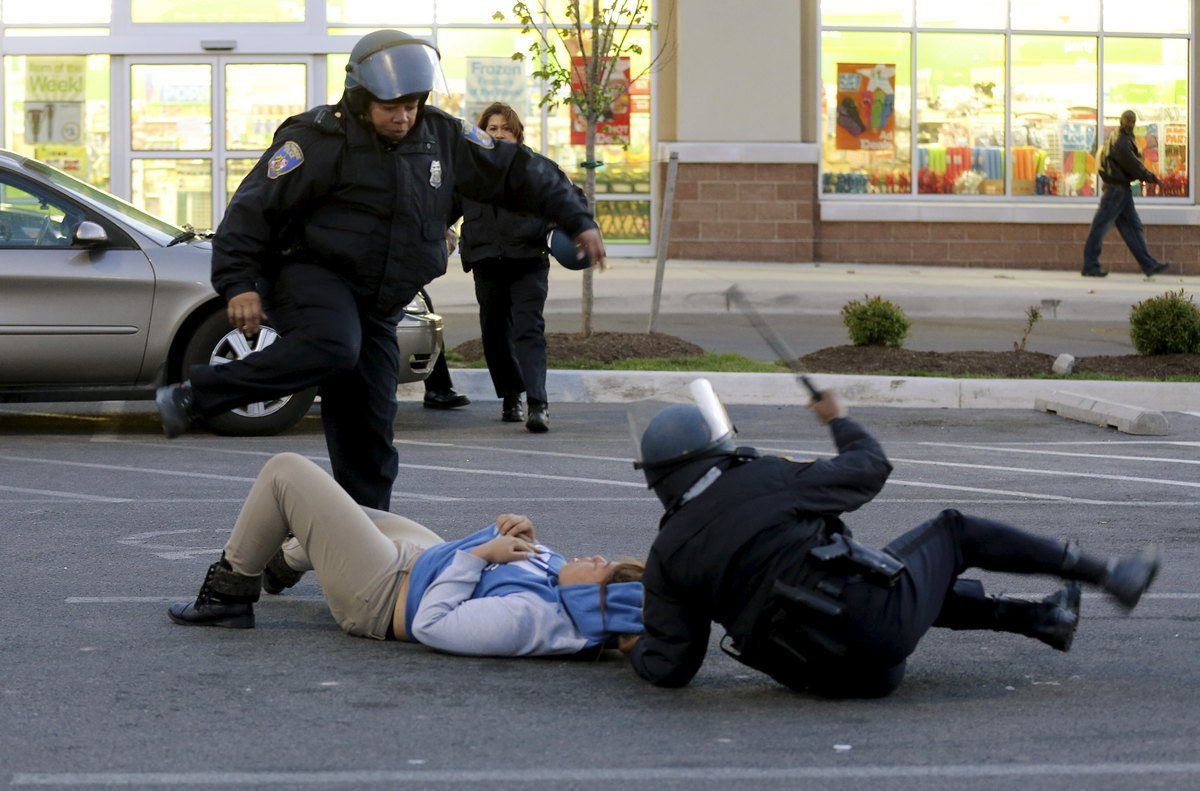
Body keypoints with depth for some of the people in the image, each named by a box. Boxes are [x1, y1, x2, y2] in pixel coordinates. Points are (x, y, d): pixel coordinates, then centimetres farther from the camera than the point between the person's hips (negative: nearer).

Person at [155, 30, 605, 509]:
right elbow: (254, 205, -14)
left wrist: (577, 220, 11)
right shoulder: (321, 140, -11)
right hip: (311, 276, -6)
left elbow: (518, 172, 14)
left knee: (368, 427, 4)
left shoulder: (444, 138, 6)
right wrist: (239, 283, -23)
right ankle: (193, 397, -32)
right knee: (333, 348, -38)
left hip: (375, 306, 7)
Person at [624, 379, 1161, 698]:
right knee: (954, 532, 24)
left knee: (921, 588, 38)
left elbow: (670, 668, 2)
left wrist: (639, 651, 25)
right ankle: (1108, 575, 25)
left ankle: (1041, 619, 43)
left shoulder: (667, 558, 5)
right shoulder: (763, 479, -1)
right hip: (875, 620, -4)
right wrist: (838, 420, 32)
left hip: (829, 675, 4)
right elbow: (870, 469, 12)